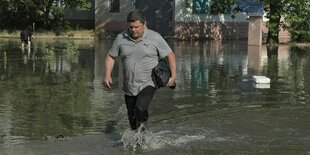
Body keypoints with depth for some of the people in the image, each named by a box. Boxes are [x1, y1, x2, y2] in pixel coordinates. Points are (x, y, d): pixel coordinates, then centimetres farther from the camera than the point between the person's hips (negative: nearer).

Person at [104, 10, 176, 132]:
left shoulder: (155, 38, -6)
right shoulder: (121, 38, 0)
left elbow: (170, 55, 1)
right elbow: (111, 56, 9)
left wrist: (173, 75, -8)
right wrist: (107, 75, -5)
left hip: (148, 84, -3)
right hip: (129, 87, 3)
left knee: (141, 107, -28)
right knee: (132, 117, 10)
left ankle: (141, 128, -2)